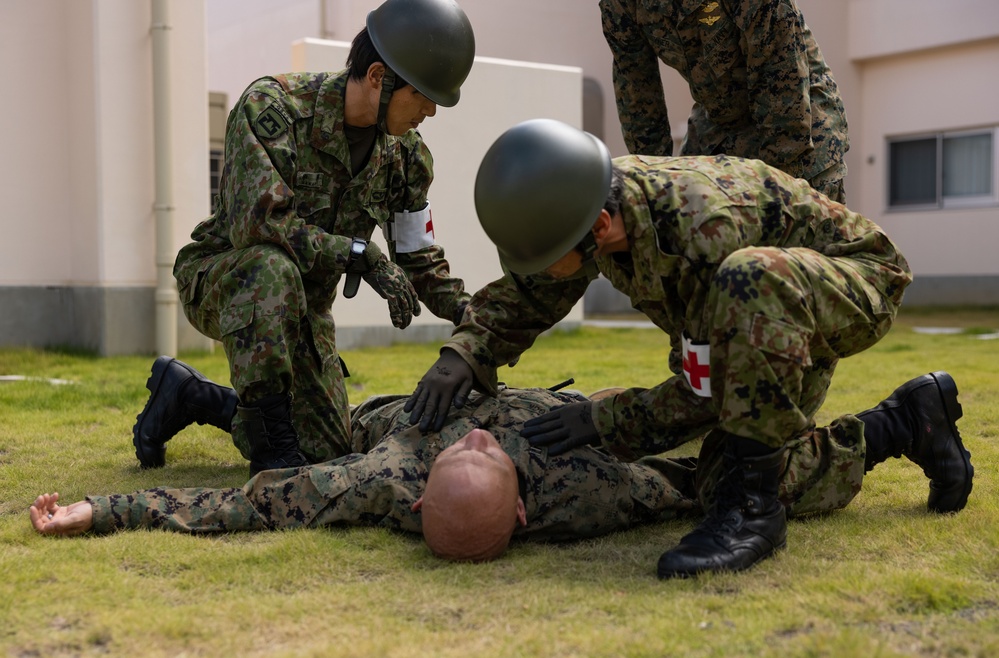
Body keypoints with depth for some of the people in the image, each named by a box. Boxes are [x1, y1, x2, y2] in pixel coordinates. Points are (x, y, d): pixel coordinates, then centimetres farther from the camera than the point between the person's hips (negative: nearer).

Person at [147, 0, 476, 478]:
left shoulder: (406, 156, -7)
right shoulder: (271, 105, -25)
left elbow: (421, 263, 1)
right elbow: (255, 222, -35)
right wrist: (359, 253, -36)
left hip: (303, 302, 6)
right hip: (216, 278, -6)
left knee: (328, 450, 4)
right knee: (273, 267, -41)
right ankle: (270, 442, -27)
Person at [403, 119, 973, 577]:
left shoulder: (704, 232, -40)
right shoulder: (587, 201, -17)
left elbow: (706, 393, -29)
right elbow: (523, 297, -2)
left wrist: (601, 422, -26)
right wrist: (463, 355, -19)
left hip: (857, 283, -8)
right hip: (774, 311, 9)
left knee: (748, 280, -42)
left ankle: (750, 506, -33)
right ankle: (907, 422, 25)